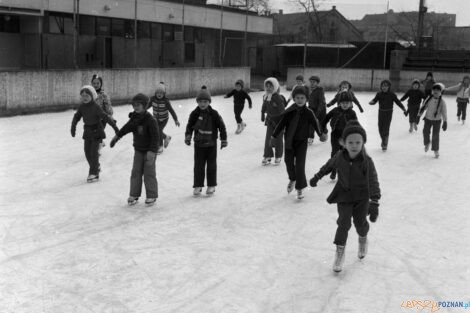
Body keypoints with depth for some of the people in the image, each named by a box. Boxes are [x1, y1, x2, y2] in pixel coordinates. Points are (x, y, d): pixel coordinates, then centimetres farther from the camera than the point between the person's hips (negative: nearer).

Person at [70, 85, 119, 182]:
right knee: (87, 152, 9)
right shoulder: (82, 107, 0)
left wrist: (115, 127, -24)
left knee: (94, 152, -8)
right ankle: (96, 167, 30)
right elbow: (76, 117, 11)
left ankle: (94, 174, -1)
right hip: (87, 131, 6)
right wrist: (73, 128, 10)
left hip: (97, 131, -6)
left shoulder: (96, 107, -18)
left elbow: (105, 117, -21)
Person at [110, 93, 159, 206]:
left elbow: (156, 136, -23)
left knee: (149, 173, 0)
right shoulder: (134, 118, 0)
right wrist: (117, 136, 23)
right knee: (136, 172, 8)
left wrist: (152, 151, -29)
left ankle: (152, 196, 13)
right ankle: (134, 195, 19)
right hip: (138, 150, 6)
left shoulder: (150, 120, -21)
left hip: (149, 151, -6)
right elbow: (126, 128, 19)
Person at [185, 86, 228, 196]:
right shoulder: (195, 114, -5)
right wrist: (188, 136, -3)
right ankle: (198, 185, 15)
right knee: (198, 165, 5)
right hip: (199, 144, 1)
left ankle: (211, 186, 19)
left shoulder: (214, 114, -9)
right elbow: (189, 125, 6)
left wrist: (224, 140, -1)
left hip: (211, 144, -1)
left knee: (211, 165, 8)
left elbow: (221, 126, -3)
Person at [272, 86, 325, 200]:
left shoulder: (308, 113, -6)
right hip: (289, 141, 2)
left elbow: (315, 124, 3)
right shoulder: (289, 111, -5)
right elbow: (281, 124, 0)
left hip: (302, 141, -2)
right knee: (288, 161, 7)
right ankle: (292, 179, 37)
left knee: (300, 164, -5)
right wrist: (274, 136, 2)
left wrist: (321, 135, 5)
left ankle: (299, 188, 5)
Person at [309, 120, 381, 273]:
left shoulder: (367, 161, -23)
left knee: (360, 222, 7)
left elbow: (373, 182, -27)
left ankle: (363, 239, 42)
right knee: (343, 223, -7)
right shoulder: (339, 157, -14)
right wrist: (316, 177, 19)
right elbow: (328, 166, 7)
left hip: (361, 197, -1)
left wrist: (374, 203, -36)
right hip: (344, 196, 1)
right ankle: (340, 251, 9)